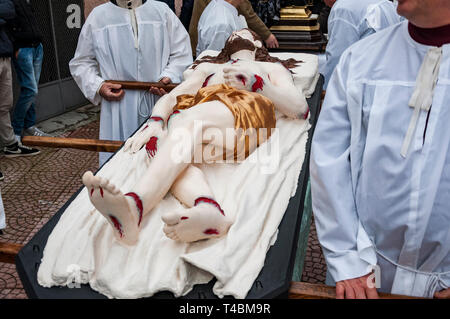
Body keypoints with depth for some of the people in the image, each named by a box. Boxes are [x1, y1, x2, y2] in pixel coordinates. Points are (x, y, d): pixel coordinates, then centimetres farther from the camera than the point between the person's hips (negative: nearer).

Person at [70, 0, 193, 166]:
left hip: (158, 104, 0)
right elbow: (81, 63, 16)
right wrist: (98, 86, -2)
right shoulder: (97, 16, 11)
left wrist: (169, 76, -10)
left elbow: (181, 53, 9)